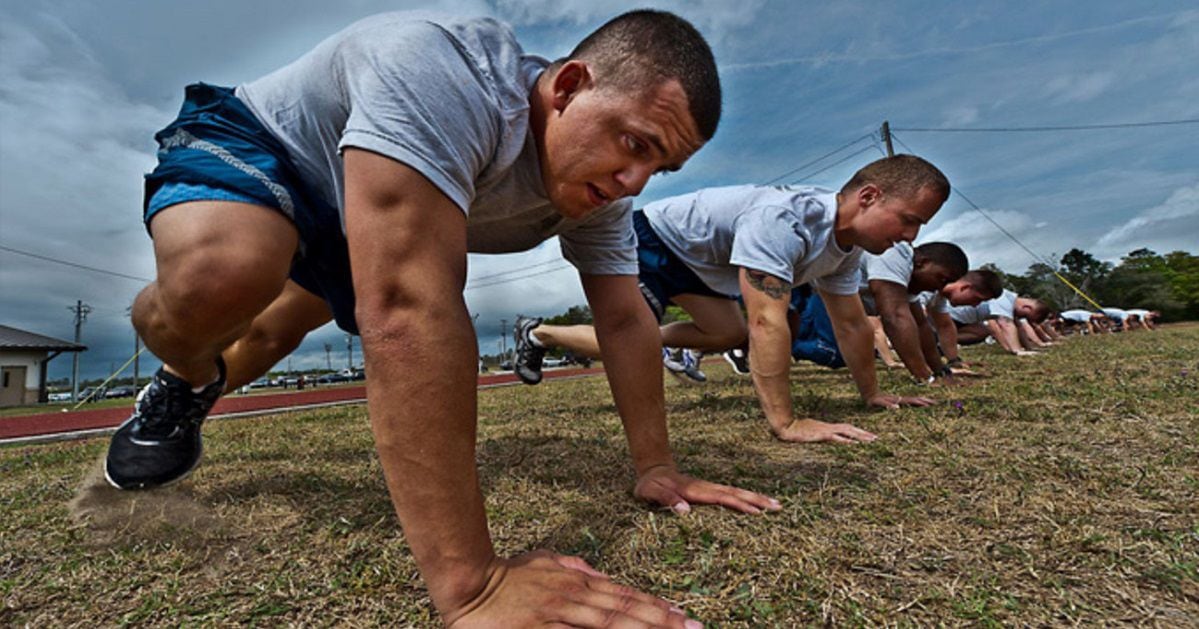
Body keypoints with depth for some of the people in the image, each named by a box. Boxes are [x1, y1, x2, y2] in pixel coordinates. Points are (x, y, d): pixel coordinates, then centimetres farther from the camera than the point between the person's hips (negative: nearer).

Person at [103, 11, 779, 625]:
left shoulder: (601, 188, -18)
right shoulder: (443, 73, -43)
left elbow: (625, 320, -14)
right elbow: (409, 309, -52)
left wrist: (657, 468, -15)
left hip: (345, 221, 6)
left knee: (281, 327, 26)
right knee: (228, 274, -37)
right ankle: (184, 383, -1)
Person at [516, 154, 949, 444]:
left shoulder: (848, 242, -5)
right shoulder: (782, 222, -37)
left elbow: (851, 324, 5)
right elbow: (767, 323, -42)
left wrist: (873, 394, 9)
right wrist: (785, 423, -41)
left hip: (697, 259, 9)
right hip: (650, 240, -9)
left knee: (729, 335, 8)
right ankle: (538, 334, 4)